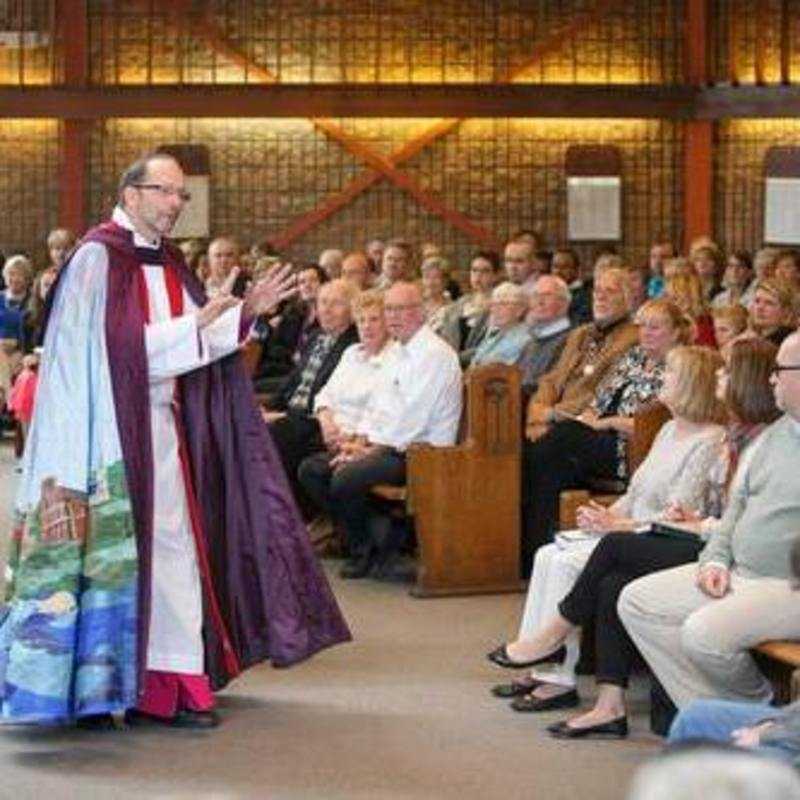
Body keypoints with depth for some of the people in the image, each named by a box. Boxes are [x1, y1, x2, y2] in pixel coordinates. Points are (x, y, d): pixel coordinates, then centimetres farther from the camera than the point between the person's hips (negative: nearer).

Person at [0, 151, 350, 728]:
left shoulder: (167, 262, 14)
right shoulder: (98, 259, -10)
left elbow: (197, 339, 15)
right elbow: (118, 346, -18)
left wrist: (245, 312, 2)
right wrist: (195, 324, -21)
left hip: (162, 426, 8)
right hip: (113, 427, -8)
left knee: (171, 548, 5)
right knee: (113, 550, -5)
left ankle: (167, 682, 9)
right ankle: (93, 687, 3)